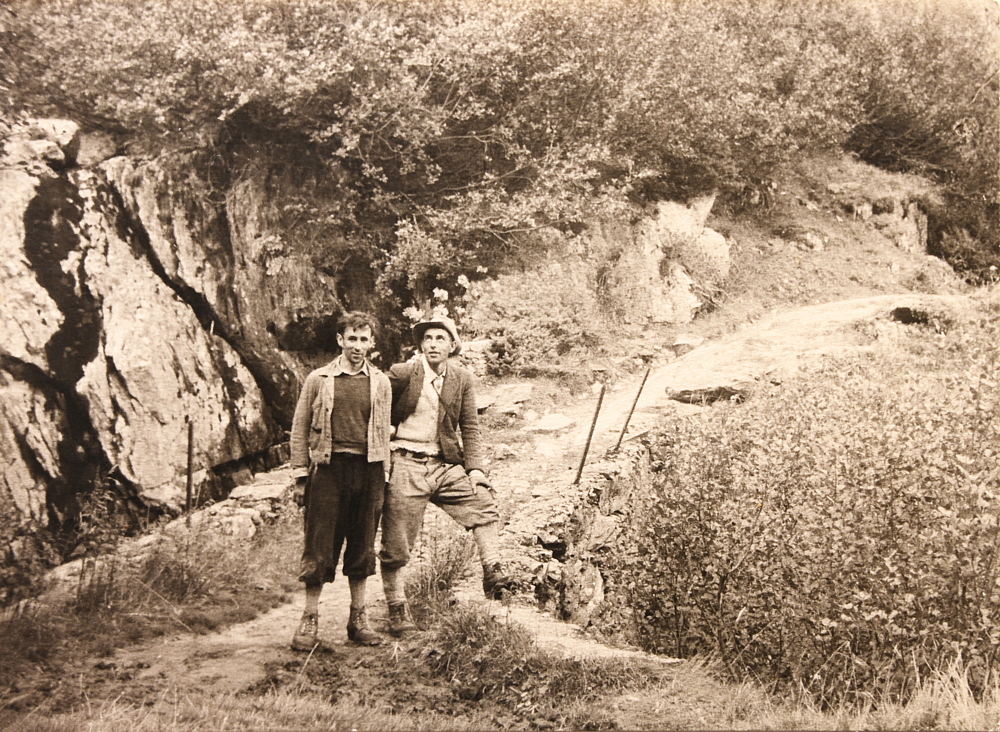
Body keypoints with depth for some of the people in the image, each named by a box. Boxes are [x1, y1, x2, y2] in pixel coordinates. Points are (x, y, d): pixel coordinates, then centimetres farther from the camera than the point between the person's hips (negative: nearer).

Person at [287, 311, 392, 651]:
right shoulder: (318, 380, 3)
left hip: (367, 469, 2)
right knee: (319, 548, -2)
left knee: (362, 547, 8)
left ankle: (358, 619, 18)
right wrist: (300, 476, 0)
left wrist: (382, 478, 9)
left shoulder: (381, 383, 9)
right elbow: (300, 428, 5)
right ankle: (310, 620, 8)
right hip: (328, 468, -2)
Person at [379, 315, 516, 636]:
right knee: (396, 543, 0)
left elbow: (469, 428, 9)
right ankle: (396, 609, 12)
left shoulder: (462, 380, 4)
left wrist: (475, 468, -1)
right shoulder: (401, 374, -6)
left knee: (484, 504, -12)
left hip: (445, 465, 4)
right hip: (406, 466, -3)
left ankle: (492, 574, -4)